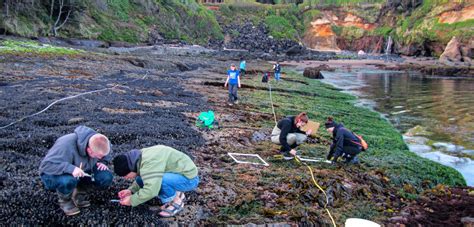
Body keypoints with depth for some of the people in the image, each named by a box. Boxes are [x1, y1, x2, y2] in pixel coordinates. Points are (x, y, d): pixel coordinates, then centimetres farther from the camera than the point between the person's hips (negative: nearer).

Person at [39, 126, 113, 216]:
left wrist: (103, 162, -14)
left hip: (83, 173, 5)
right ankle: (65, 201, -6)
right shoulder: (67, 145, -35)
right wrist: (70, 168, -49)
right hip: (58, 174, -5)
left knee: (106, 177, -21)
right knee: (67, 181, -41)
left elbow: (106, 155, 8)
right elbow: (46, 165, -37)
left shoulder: (98, 145, -16)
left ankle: (79, 195, 4)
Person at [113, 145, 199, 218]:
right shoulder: (139, 158, 0)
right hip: (178, 174, 10)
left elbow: (151, 191, -37)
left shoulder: (149, 163, -30)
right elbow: (145, 180, 15)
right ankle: (176, 194, 9)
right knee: (140, 180, 0)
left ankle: (177, 201, -8)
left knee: (158, 179, -35)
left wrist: (131, 200, -22)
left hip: (189, 178, -10)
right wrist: (131, 190, 0)